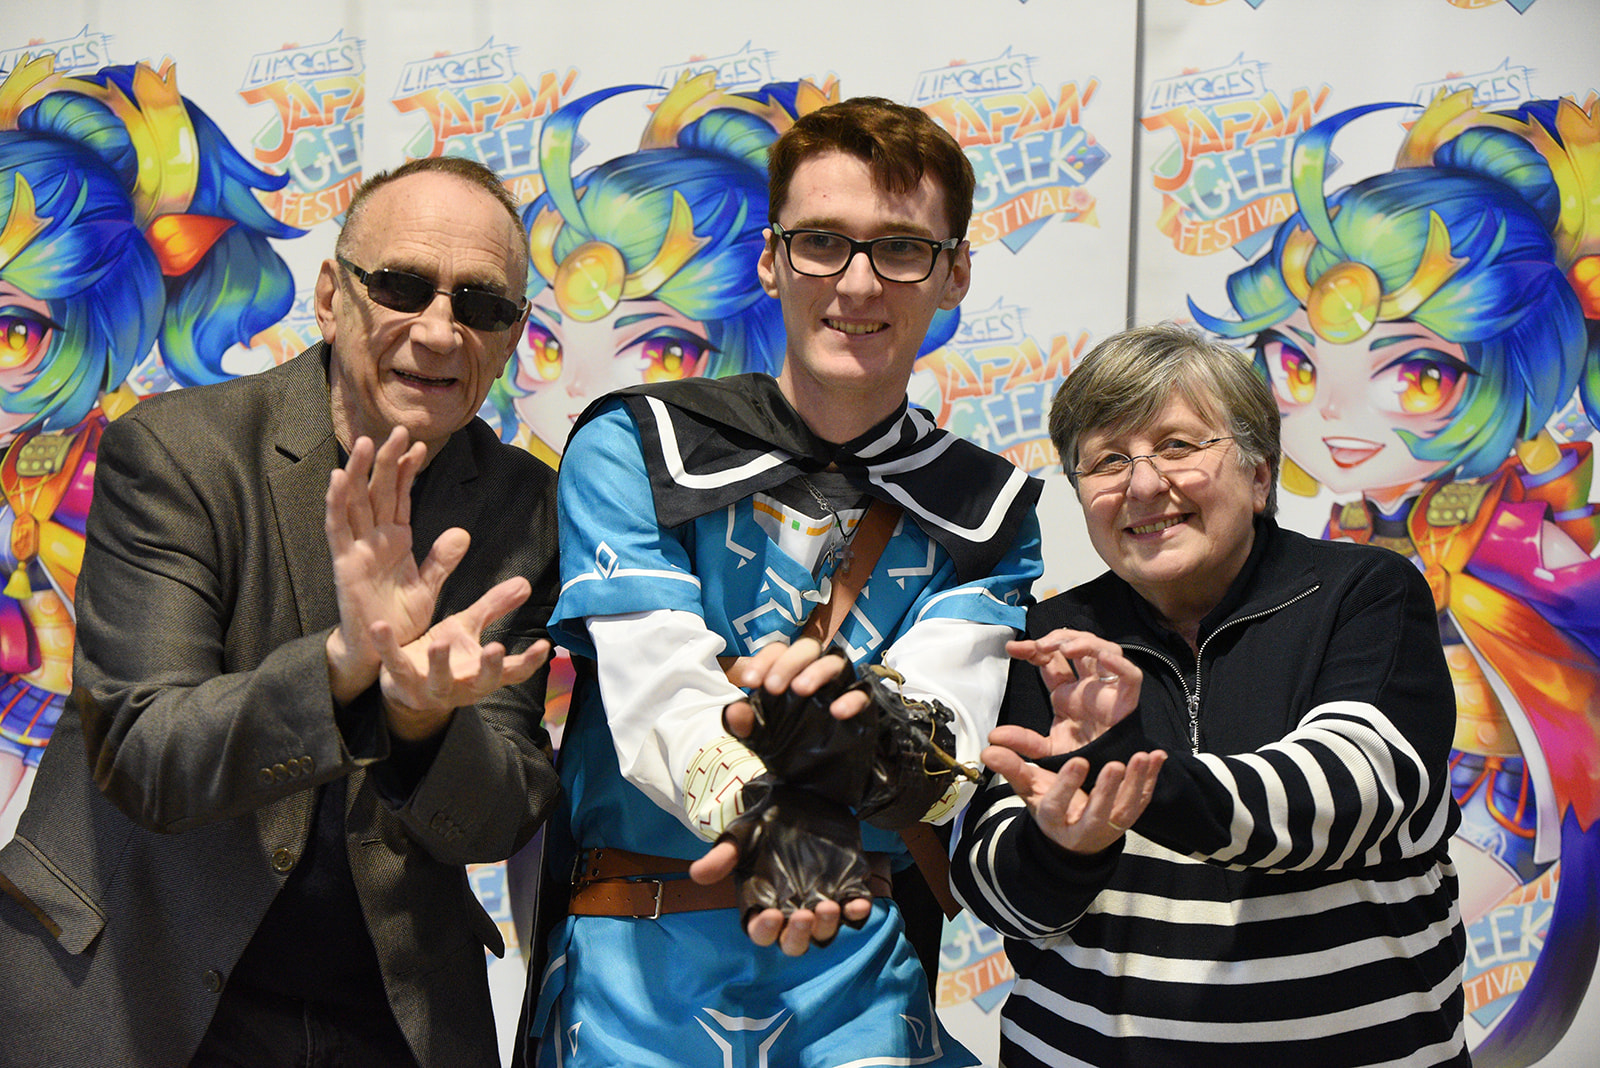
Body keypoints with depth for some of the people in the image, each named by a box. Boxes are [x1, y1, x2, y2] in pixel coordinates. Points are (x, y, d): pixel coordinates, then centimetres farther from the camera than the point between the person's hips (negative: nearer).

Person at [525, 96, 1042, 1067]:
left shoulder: (988, 514, 7)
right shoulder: (632, 450, -1)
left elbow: (944, 749, -9)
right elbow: (660, 702, -16)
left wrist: (855, 715, -33)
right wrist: (771, 821, -36)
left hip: (860, 979, 2)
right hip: (639, 970, -2)